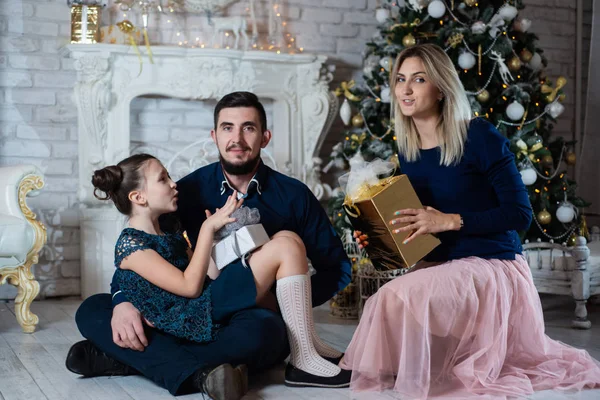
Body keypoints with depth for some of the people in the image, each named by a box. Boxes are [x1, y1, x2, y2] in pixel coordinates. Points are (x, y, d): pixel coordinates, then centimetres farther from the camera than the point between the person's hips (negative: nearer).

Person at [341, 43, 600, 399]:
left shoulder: (479, 137, -14)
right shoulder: (407, 150, 6)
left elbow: (520, 213, -16)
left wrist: (449, 221, -24)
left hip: (492, 264, -8)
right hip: (441, 266, 8)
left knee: (398, 297, -29)